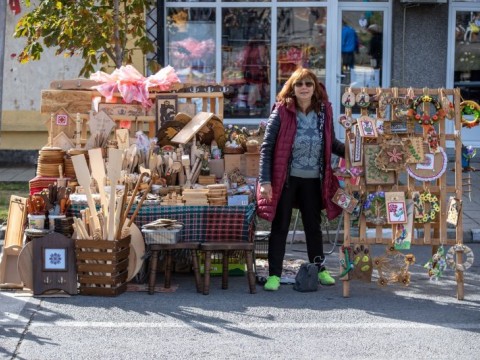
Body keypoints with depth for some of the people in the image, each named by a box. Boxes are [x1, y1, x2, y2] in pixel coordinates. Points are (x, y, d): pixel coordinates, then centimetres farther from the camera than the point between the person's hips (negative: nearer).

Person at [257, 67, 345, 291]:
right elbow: (267, 147, -9)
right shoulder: (282, 111, -10)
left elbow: (332, 144, 15)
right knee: (280, 227, 3)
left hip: (313, 180, 4)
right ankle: (274, 274, 10)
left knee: (313, 225, 15)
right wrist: (265, 180, -15)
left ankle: (319, 269, 29)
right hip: (285, 178, -3)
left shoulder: (324, 111, 1)